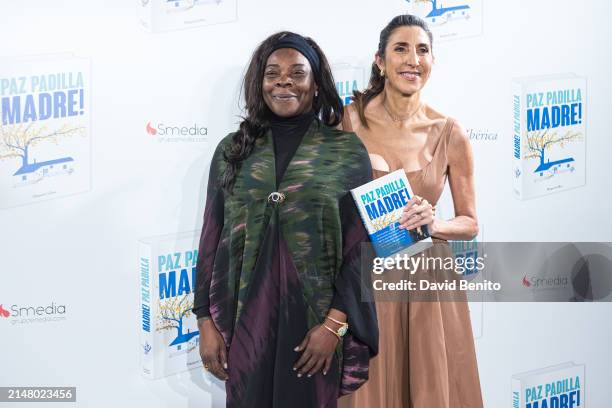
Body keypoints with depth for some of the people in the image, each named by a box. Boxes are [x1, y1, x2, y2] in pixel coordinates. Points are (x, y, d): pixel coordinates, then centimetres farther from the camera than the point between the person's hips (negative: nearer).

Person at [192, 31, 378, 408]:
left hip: (315, 319, -2)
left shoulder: (347, 151, 0)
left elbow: (360, 246, -3)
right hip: (244, 318, 2)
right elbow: (212, 239, 7)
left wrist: (335, 323, -11)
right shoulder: (232, 150, 7)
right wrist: (206, 320, 2)